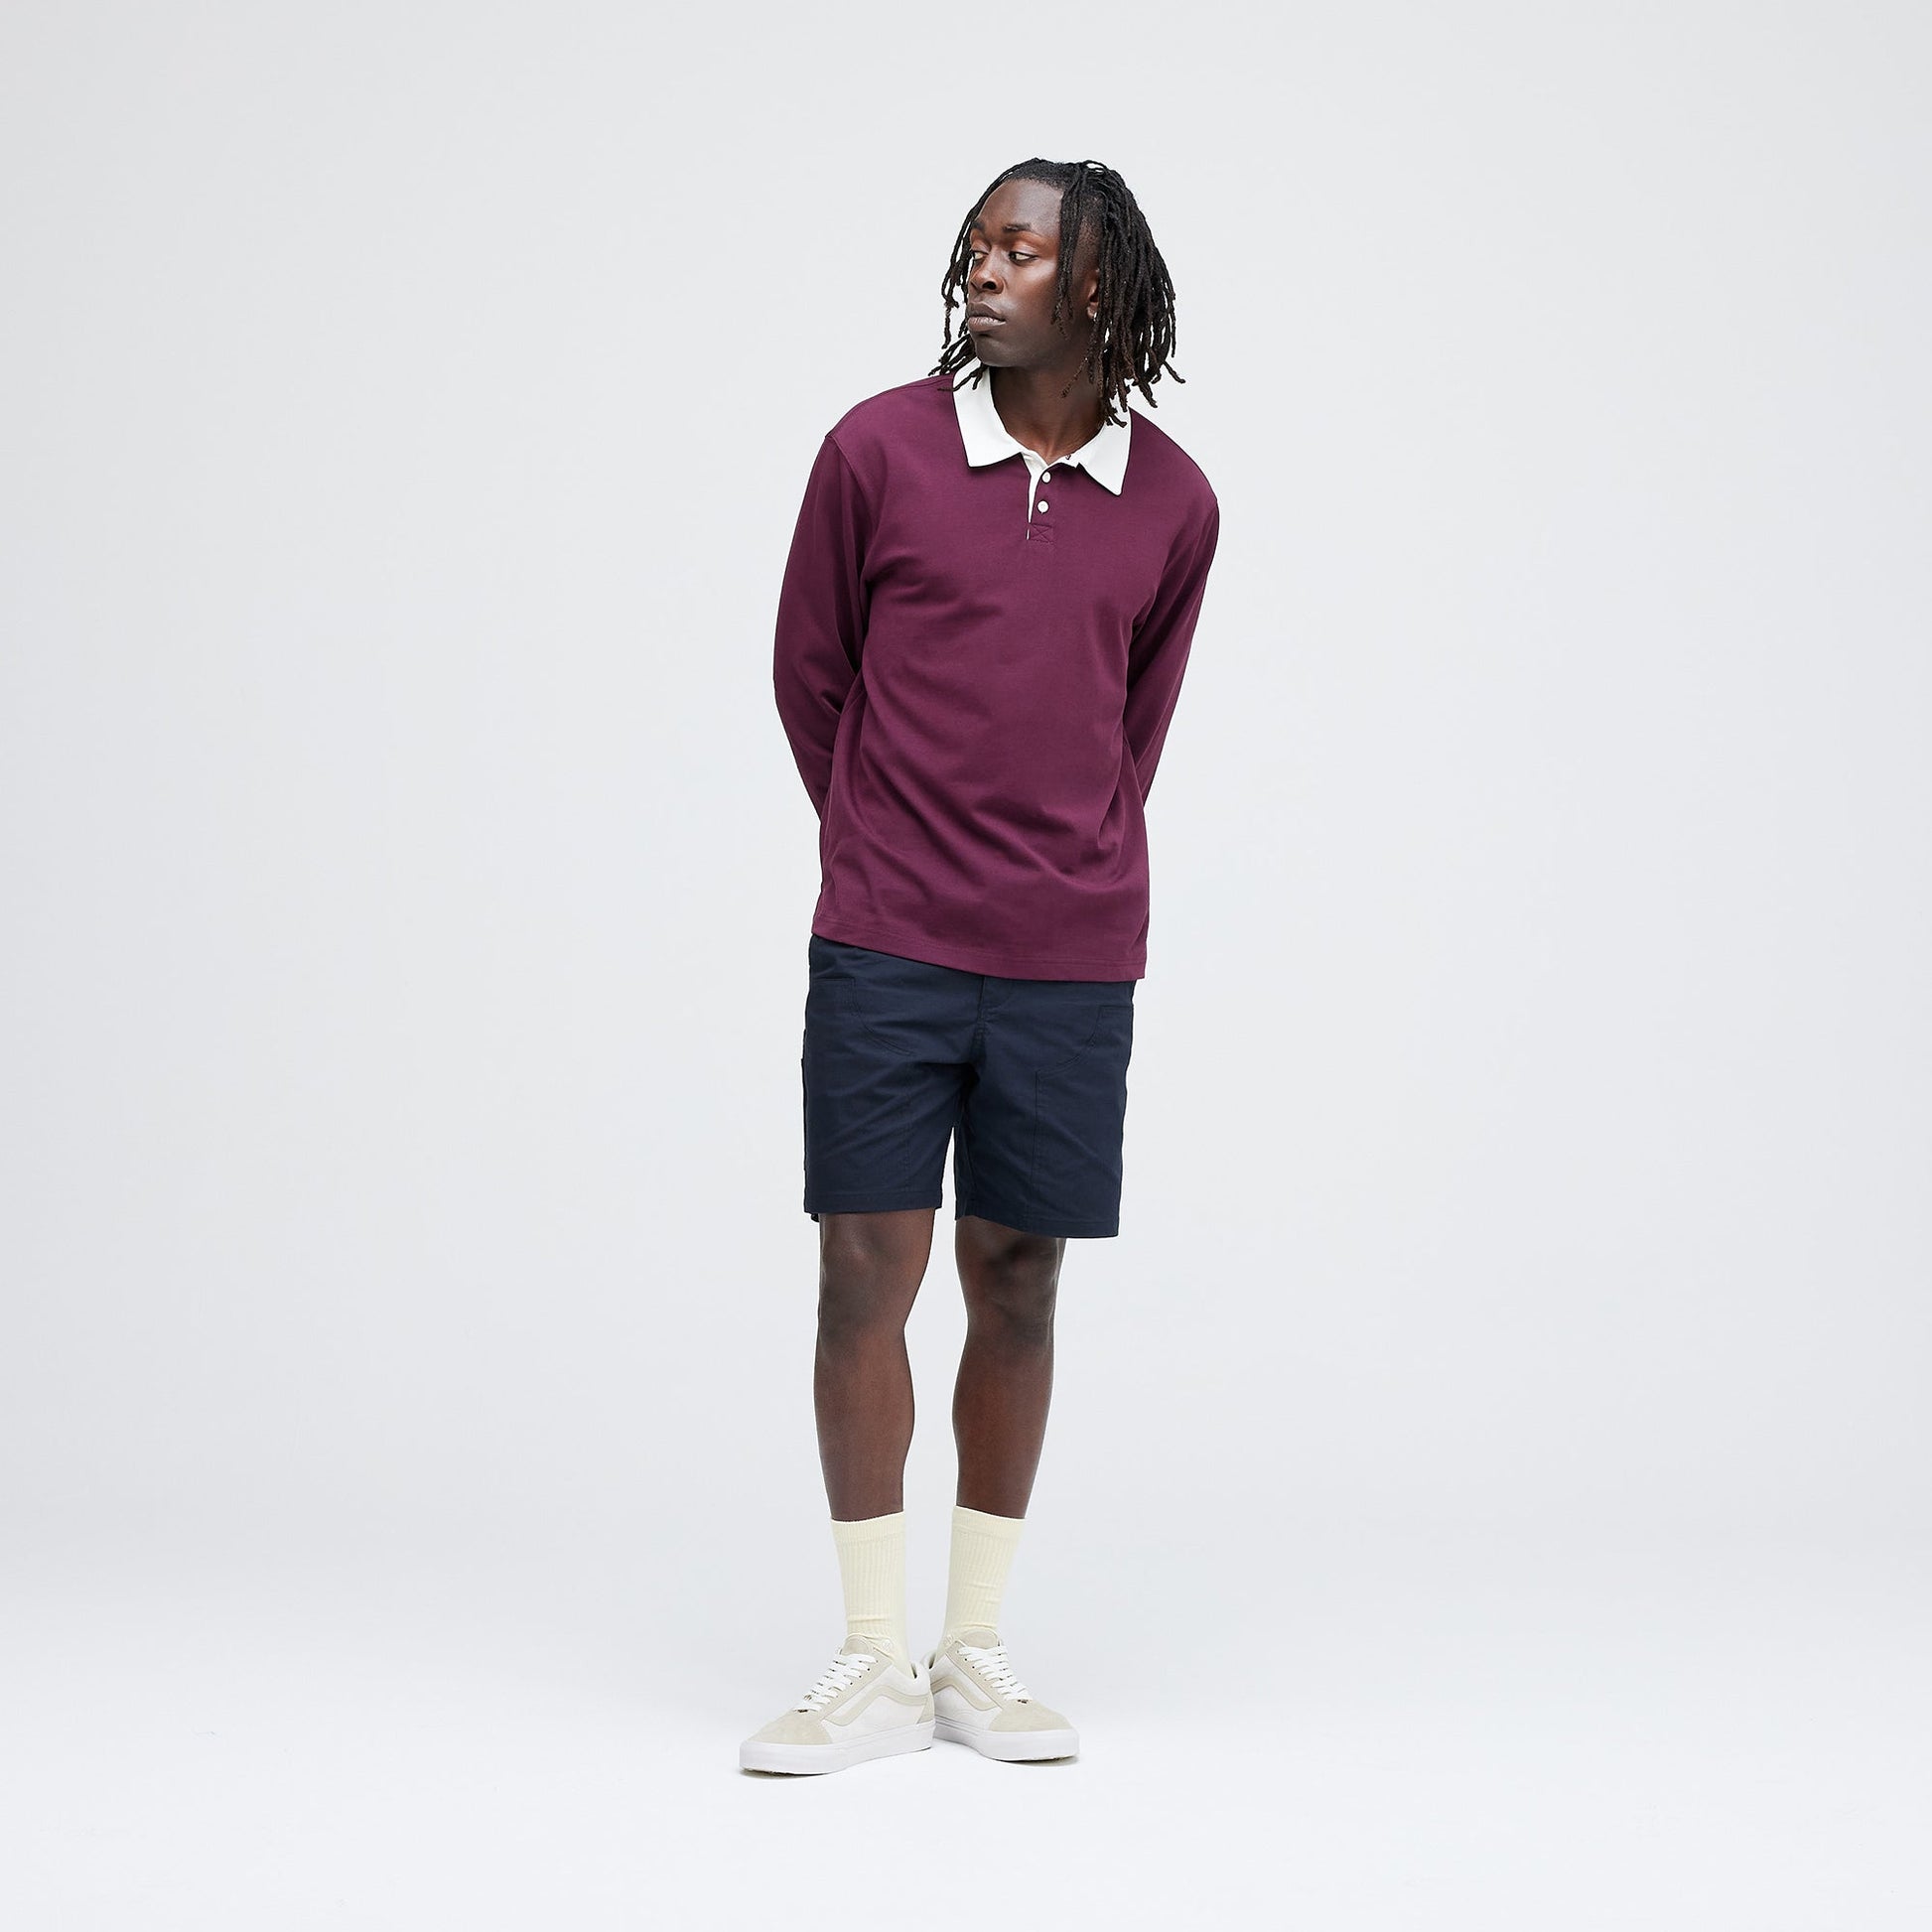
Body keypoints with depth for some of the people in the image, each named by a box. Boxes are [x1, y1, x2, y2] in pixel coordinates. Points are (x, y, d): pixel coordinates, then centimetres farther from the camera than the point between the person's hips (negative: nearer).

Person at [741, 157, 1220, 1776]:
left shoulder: (1173, 504, 4)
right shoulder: (880, 450, -2)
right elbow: (809, 675, 9)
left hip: (1070, 960, 2)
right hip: (885, 946, -1)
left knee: (1018, 1283, 6)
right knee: (865, 1272, -3)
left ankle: (977, 1652, 17)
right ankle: (875, 1667, 8)